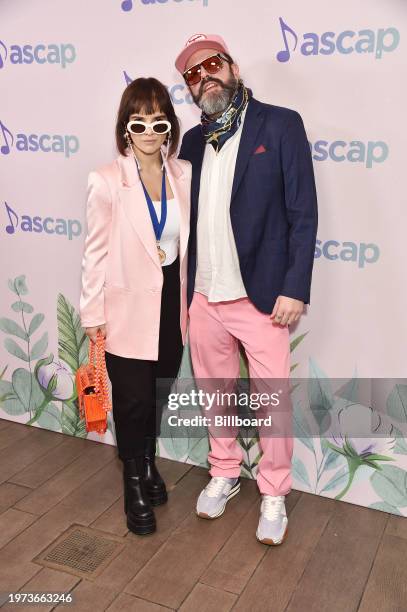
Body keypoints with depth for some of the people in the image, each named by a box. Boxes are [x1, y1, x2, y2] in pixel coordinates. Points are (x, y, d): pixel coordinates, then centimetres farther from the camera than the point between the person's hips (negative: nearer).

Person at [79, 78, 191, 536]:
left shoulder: (184, 175, -1)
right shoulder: (106, 181, -11)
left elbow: (190, 240, 6)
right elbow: (96, 252, -8)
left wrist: (192, 299, 7)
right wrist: (92, 315, -7)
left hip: (171, 301, 3)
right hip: (127, 307, -3)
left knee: (153, 391, 19)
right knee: (133, 398, 7)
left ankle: (148, 463, 45)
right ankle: (135, 483, 32)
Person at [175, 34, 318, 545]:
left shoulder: (281, 125, -3)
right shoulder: (193, 140, 11)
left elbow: (303, 213, -8)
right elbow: (188, 221, 13)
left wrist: (295, 288, -15)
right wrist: (183, 291, 9)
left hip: (261, 298, -4)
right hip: (203, 298, 5)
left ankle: (274, 493, 27)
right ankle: (224, 474, 38)